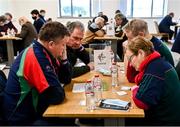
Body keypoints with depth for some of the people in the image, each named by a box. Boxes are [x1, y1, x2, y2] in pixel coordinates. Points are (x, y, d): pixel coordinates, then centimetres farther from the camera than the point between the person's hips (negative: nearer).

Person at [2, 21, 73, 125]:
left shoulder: (43, 52, 1)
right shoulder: (37, 57, -26)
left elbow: (66, 80, 7)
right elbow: (57, 96, -26)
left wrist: (64, 59, -8)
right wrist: (58, 89, -5)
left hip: (33, 111, 8)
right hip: (24, 119, -8)